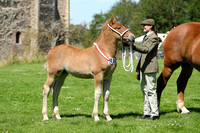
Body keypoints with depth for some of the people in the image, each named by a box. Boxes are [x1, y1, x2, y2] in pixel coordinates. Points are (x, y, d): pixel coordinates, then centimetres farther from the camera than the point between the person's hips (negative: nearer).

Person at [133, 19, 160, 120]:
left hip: (150, 66, -10)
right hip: (143, 67, 10)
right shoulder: (146, 37, 18)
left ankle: (154, 113, -4)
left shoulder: (153, 37, -11)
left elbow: (146, 49, -27)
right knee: (144, 89, 11)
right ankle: (147, 112, 17)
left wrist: (134, 46, -41)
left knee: (151, 90, -8)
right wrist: (138, 70, 21)